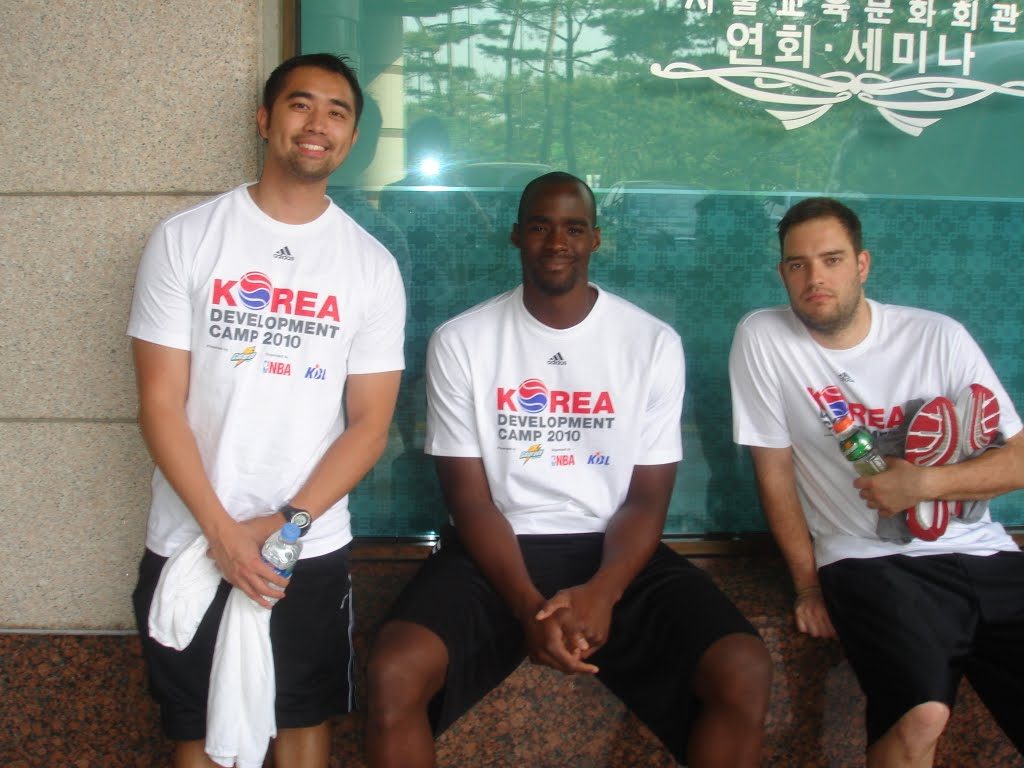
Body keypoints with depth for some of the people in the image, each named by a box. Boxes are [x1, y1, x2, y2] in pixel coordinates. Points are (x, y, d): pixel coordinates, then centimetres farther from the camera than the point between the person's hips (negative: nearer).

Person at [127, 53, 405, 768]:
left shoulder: (372, 265, 1)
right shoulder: (184, 239, -3)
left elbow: (369, 424, -2)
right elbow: (160, 403, -6)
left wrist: (283, 524, -14)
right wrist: (222, 531, -15)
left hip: (314, 548, 1)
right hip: (190, 544, 0)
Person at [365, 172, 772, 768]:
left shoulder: (654, 342, 1)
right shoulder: (460, 341, -1)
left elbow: (647, 499, 0)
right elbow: (471, 497, -4)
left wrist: (603, 592, -20)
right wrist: (528, 605, -20)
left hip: (615, 553, 1)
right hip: (495, 551, -1)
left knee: (745, 673, -23)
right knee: (393, 674, -29)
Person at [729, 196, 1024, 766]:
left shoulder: (939, 337, 2)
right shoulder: (762, 339, -2)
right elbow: (774, 469, 1)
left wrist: (925, 483, -13)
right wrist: (809, 583, -1)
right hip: (870, 563, -3)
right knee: (922, 716, -28)